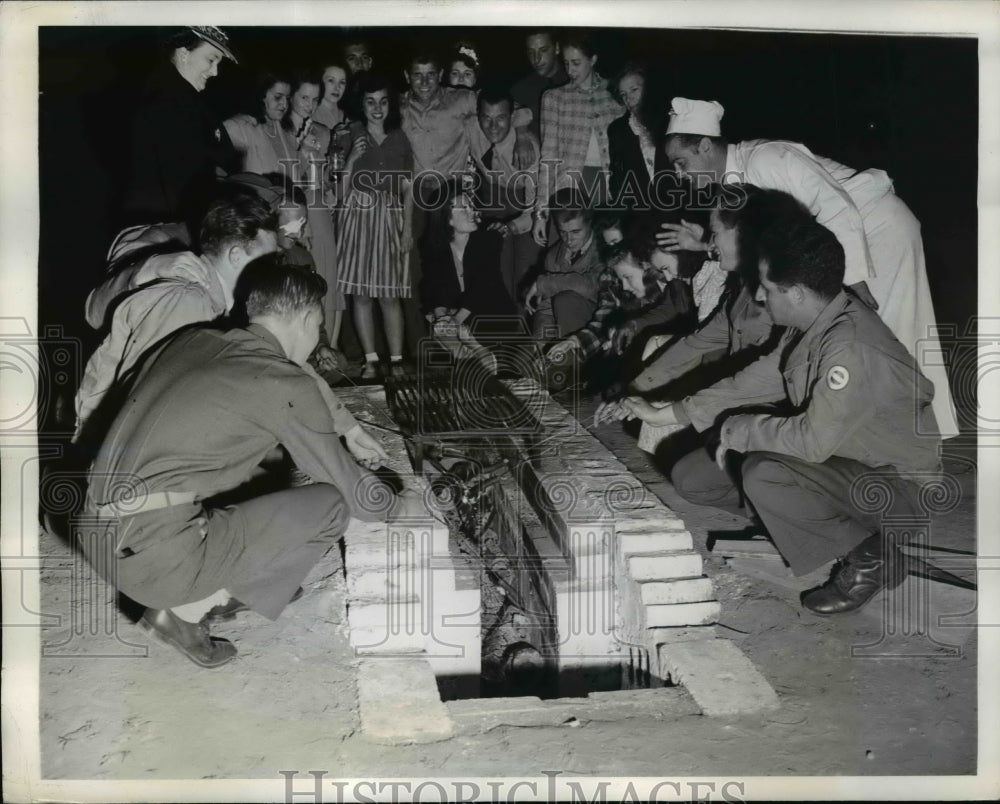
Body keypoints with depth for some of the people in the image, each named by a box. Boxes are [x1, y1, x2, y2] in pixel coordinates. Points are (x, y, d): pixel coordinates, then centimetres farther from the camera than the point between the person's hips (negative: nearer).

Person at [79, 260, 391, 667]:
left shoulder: (193, 340, 12)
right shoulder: (285, 386, -9)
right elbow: (356, 495, 1)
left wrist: (348, 428, 40)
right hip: (157, 559, -8)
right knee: (330, 505, 1)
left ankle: (220, 589, 13)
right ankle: (190, 608, 2)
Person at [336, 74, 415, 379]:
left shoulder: (400, 139, 11)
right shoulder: (351, 135, 6)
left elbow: (408, 189, 9)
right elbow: (342, 186, 3)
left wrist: (407, 228, 0)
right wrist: (352, 157, -12)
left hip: (390, 220, 0)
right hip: (358, 218, 0)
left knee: (390, 294, -2)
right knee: (361, 293, -2)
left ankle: (396, 358, 0)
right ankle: (370, 358, 3)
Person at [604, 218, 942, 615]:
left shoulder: (849, 347, -31)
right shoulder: (811, 325, -2)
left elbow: (814, 440, -33)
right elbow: (757, 381, 6)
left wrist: (736, 431, -17)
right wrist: (664, 414, 6)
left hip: (898, 483, -8)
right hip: (842, 456, 8)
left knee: (763, 474, -34)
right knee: (692, 475, 0)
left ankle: (869, 556, -11)